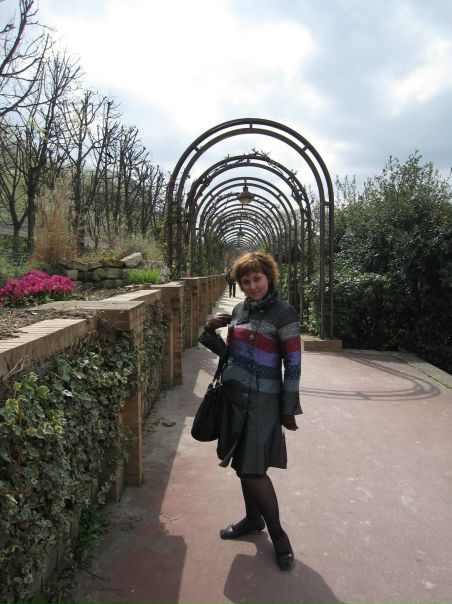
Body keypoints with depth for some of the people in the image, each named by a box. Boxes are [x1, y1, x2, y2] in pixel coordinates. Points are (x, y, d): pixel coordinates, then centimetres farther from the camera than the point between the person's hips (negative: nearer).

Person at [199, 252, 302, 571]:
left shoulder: (283, 313, -11)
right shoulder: (240, 310, 8)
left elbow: (293, 364, -11)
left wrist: (289, 410, -10)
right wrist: (211, 332, -1)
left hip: (261, 401, -7)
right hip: (234, 395, 7)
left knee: (253, 470, -5)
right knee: (242, 464, 17)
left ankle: (278, 534, 17)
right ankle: (253, 519, 39)